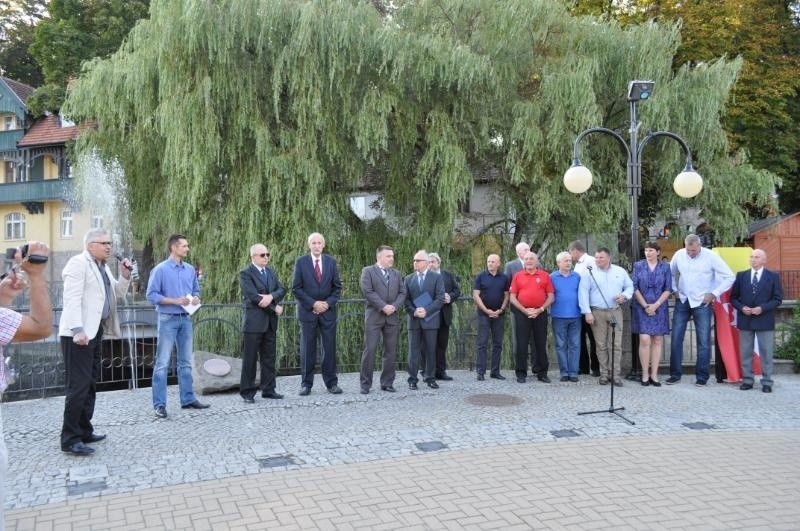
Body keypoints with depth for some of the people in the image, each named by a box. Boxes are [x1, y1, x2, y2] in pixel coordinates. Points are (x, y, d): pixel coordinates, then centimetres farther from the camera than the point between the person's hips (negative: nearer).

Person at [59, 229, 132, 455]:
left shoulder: (103, 267, 17)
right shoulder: (78, 263, -9)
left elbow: (118, 292, 24)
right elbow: (72, 298, -18)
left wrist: (125, 275, 6)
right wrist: (78, 330, -25)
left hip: (95, 331, 9)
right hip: (78, 333, -9)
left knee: (90, 383, 13)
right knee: (78, 385, -9)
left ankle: (84, 431, 22)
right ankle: (70, 439, -3)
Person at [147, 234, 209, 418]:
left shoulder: (190, 270, 8)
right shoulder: (160, 270, -8)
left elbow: (195, 290, 17)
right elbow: (151, 295, -11)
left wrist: (195, 298, -6)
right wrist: (175, 301, -18)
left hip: (186, 319, 6)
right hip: (168, 319, -6)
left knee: (186, 361, 12)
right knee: (162, 362, -3)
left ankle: (188, 399, 21)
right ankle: (159, 404, 1)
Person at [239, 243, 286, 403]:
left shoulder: (271, 272, 15)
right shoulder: (245, 274, -6)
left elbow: (282, 290, 5)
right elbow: (254, 297, -16)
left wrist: (271, 296, -17)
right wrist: (275, 308, -11)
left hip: (270, 322, 6)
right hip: (254, 322, -6)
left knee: (269, 357, 9)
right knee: (250, 359, 0)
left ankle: (268, 389, 17)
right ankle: (247, 392, 7)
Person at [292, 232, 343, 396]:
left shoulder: (331, 261, 6)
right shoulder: (301, 262, -1)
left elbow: (337, 287, 7)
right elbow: (296, 288, -4)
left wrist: (328, 303, -7)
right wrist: (313, 303, -12)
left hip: (328, 310, 2)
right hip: (307, 310, -2)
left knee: (330, 347, 3)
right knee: (307, 349, 2)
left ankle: (331, 382, 10)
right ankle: (306, 383, 9)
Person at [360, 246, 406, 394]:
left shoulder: (396, 273, 18)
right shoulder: (368, 271, 2)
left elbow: (402, 292, 9)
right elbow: (368, 292, -9)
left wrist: (394, 306, -8)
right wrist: (383, 306, -15)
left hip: (392, 316, 5)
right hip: (374, 315, -4)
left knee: (391, 351, 5)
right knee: (370, 350, -6)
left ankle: (387, 383, 14)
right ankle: (365, 384, 3)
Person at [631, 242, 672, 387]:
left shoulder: (665, 268, 6)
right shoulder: (638, 266, 4)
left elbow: (668, 289, 2)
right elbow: (635, 288, 0)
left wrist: (656, 305, -10)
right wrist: (645, 306, -7)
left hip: (659, 308, 1)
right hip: (642, 308, -1)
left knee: (657, 341, 2)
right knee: (644, 340, -9)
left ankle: (654, 374, 6)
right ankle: (645, 374, -1)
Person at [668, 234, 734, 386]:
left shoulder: (711, 256, -10)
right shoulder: (679, 255, -1)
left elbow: (729, 277, -6)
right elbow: (670, 273, 16)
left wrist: (714, 294, -9)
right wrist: (674, 290, 7)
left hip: (702, 303, -3)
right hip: (682, 301, 3)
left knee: (704, 341, 1)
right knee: (676, 338, 2)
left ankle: (702, 376, 12)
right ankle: (675, 374, 12)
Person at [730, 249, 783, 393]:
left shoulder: (773, 276, 2)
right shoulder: (741, 276, 7)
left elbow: (778, 299, -1)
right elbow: (733, 297, 8)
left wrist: (762, 308, -15)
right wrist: (742, 308, -10)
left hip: (764, 320, -2)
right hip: (745, 320, 2)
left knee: (766, 352, 2)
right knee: (745, 352, 6)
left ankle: (767, 382, 10)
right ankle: (747, 380, 15)